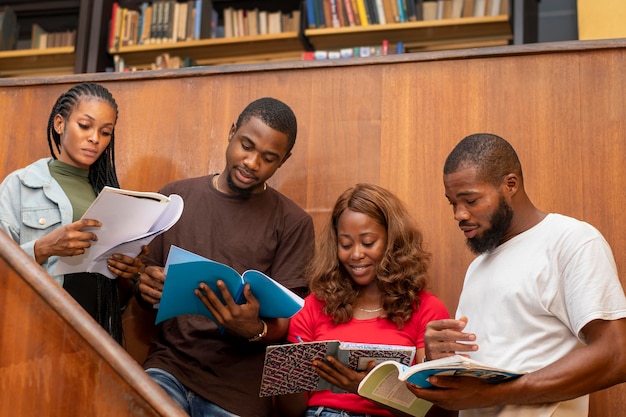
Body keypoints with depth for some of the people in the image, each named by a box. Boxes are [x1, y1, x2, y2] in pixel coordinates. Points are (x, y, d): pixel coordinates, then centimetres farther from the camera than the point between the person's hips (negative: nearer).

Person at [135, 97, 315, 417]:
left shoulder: (292, 223, -1)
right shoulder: (174, 198, 8)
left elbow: (284, 324, -2)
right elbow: (147, 281, 13)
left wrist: (255, 330, -23)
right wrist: (145, 287, -9)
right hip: (169, 364, 1)